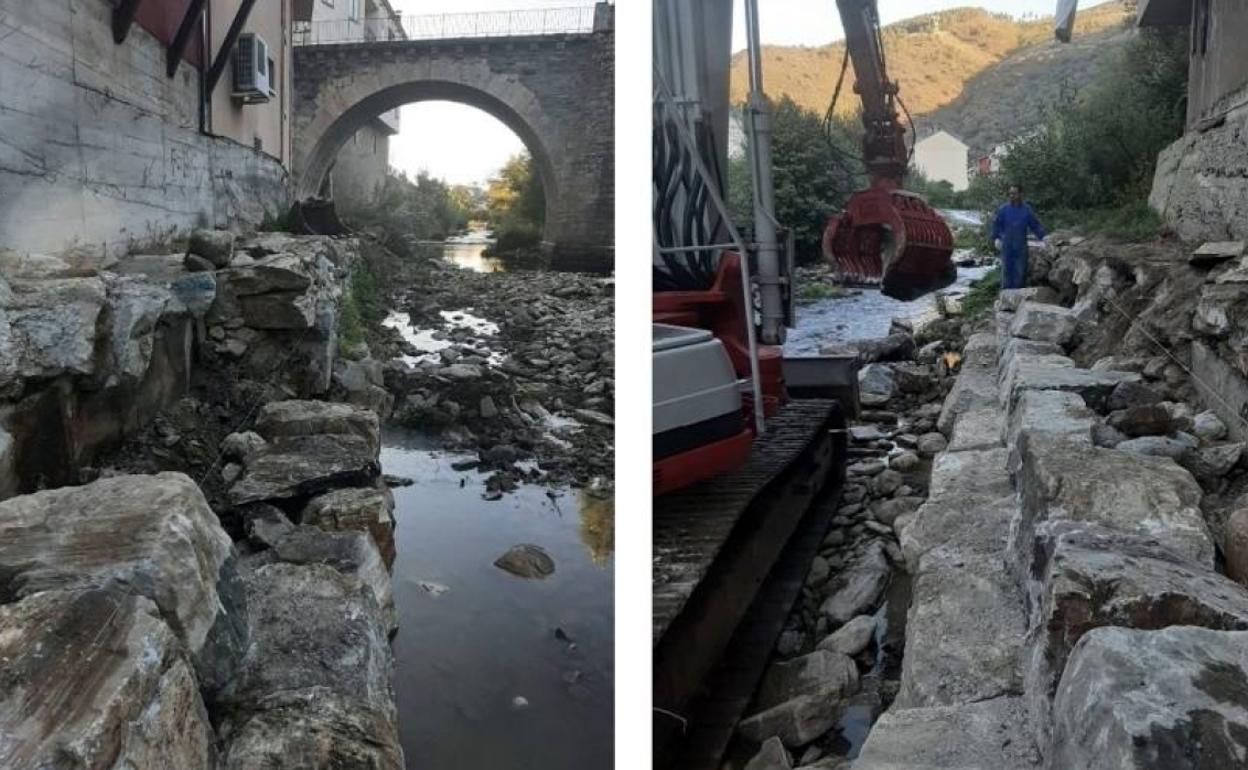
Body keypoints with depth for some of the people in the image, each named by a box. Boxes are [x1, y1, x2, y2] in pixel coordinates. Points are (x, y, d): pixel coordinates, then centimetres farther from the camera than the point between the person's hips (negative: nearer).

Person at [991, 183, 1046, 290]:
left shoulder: (1027, 210, 4)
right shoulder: (1003, 209, 0)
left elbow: (1036, 225, 7)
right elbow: (996, 224, 4)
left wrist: (1042, 237, -5)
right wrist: (996, 238, -8)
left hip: (1021, 247, 1)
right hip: (1007, 246, -1)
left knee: (1020, 272, 3)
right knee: (1006, 270, 0)